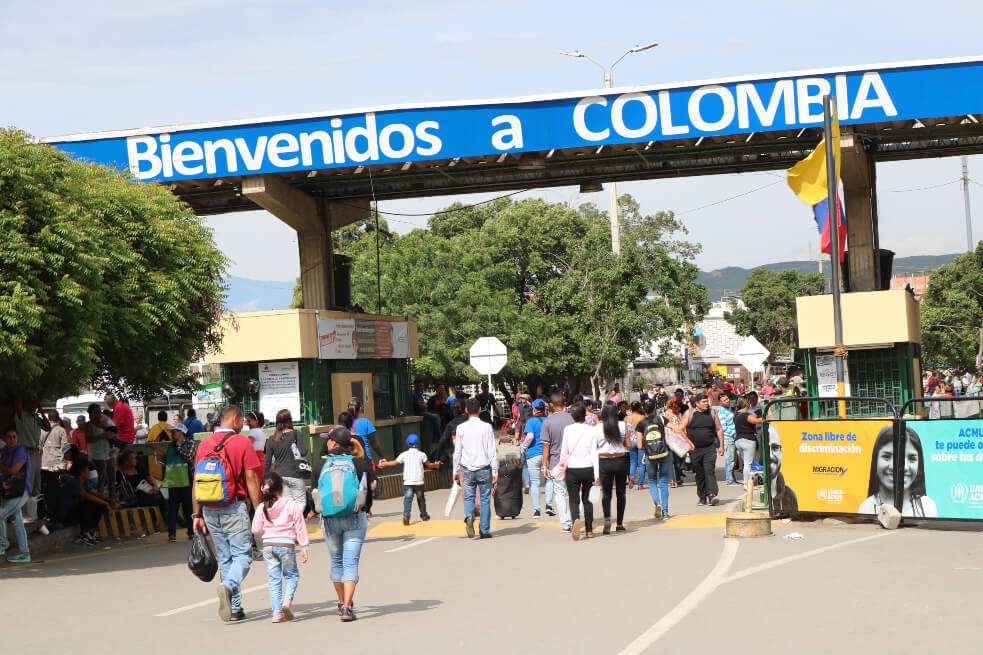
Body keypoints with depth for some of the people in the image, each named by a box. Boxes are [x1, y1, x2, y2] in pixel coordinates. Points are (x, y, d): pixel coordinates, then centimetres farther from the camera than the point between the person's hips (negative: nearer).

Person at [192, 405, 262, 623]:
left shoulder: (204, 444, 9)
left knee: (224, 558, 12)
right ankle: (228, 586, -27)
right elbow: (251, 479, -7)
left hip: (209, 510, 5)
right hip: (234, 508, -5)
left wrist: (197, 515, 13)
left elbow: (197, 482, 9)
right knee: (242, 554, 1)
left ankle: (234, 608, 13)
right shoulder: (242, 442, -4)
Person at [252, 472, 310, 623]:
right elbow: (300, 528, -2)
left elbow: (256, 530, 3)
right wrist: (303, 547, 3)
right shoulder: (292, 506, -4)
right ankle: (287, 600, -10)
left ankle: (277, 611, 3)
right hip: (286, 544, -2)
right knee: (291, 575, 14)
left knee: (273, 579, 8)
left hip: (268, 546, 2)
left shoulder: (262, 508, 2)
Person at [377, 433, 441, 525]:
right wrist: (435, 465, 32)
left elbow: (395, 463, 7)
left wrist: (384, 464, 22)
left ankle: (406, 516, -27)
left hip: (408, 482, -1)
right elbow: (429, 465, 11)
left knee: (407, 499, -8)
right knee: (421, 499, 18)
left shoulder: (404, 454, 3)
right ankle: (424, 516, 29)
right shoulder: (421, 454, 4)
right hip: (419, 481, 1)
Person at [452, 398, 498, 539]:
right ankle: (484, 530, 5)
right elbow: (491, 450, -3)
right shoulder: (486, 427, -3)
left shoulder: (461, 428, 0)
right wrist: (495, 470, 0)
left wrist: (456, 470, 11)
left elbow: (457, 451, 3)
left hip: (467, 470, 1)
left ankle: (469, 517, -22)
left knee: (469, 498, 8)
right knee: (485, 499, 6)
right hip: (484, 469, -1)